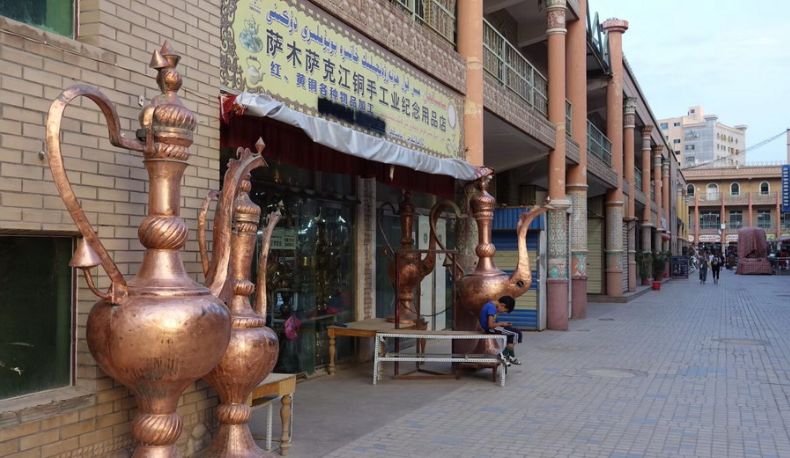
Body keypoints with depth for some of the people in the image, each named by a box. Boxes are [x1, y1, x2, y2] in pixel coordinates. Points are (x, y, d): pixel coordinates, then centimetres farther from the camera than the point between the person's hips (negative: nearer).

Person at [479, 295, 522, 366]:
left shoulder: (490, 305, 10)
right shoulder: (492, 308, -21)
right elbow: (490, 325, -26)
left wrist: (501, 324, 3)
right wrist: (502, 323, -11)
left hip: (491, 328, 10)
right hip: (491, 329, -10)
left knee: (512, 332, 15)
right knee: (517, 333, -8)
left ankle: (511, 357, 15)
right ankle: (504, 354, 0)